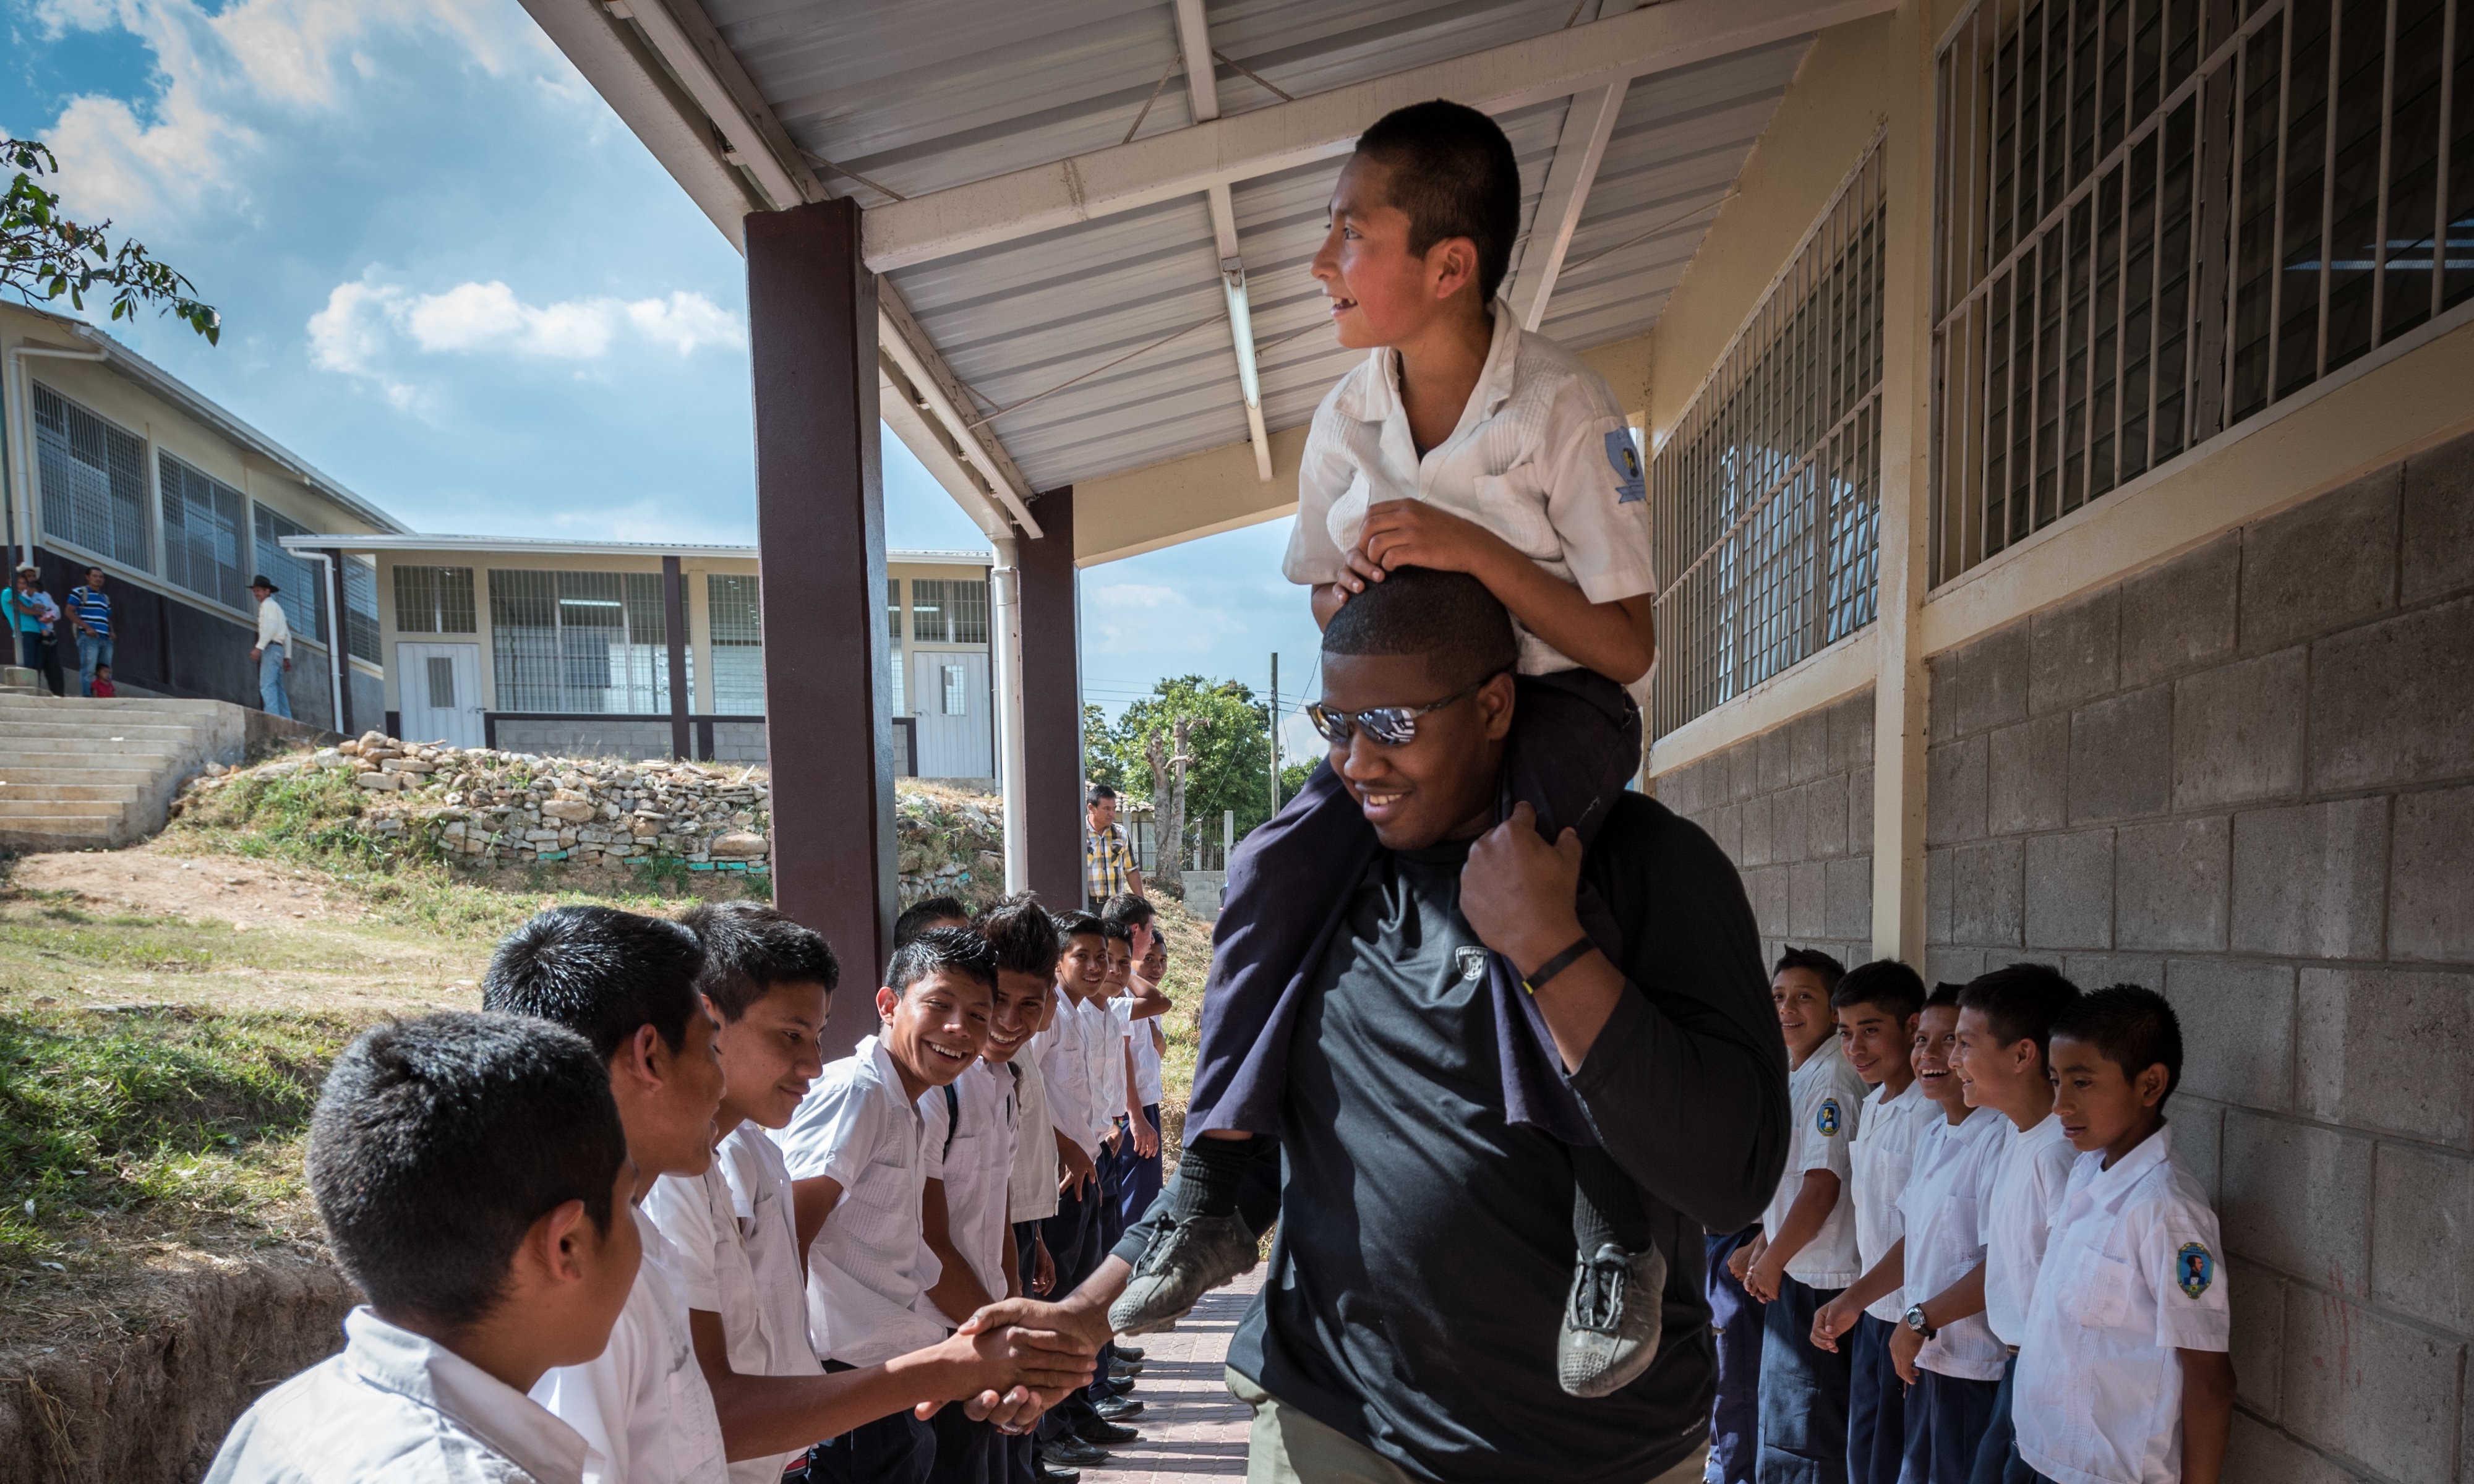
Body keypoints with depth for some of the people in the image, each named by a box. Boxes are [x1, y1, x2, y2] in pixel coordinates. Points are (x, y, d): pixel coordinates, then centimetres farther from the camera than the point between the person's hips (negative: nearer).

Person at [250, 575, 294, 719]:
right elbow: (287, 634, 25)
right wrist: (287, 657, 23)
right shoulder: (277, 607, 27)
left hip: (271, 647, -10)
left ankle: (272, 714, -30)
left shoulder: (268, 605, -1)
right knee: (278, 688, 5)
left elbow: (270, 628, -16)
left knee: (267, 684, -19)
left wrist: (259, 647, -22)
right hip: (278, 649, 10)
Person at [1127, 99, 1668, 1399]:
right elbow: (1324, 595, 14)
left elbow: (1629, 646, -16)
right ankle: (1211, 1194, -8)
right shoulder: (1346, 420, -1)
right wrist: (1354, 598, -12)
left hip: (1560, 699, -4)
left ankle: (1614, 1229, -20)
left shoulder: (1566, 410, -16)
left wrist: (1474, 548, -26)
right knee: (1276, 864, -18)